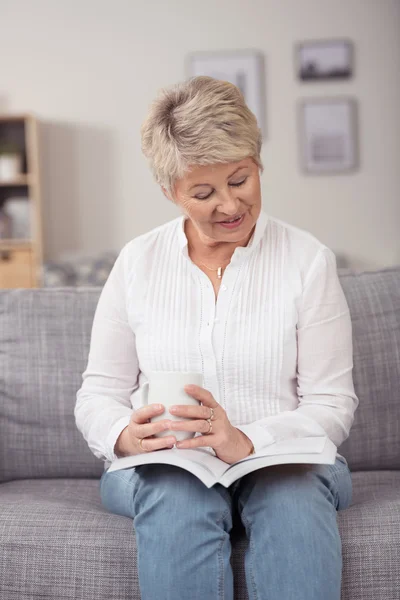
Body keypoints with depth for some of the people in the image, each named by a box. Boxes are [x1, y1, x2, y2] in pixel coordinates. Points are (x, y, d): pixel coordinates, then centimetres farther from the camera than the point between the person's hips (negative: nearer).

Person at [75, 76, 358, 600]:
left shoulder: (309, 261, 1)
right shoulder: (137, 262, 7)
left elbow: (332, 403, -4)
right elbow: (98, 392, 8)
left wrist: (247, 442, -22)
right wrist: (123, 435, -16)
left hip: (281, 458, 0)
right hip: (160, 464, 1)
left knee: (295, 496, -35)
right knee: (178, 497, -34)